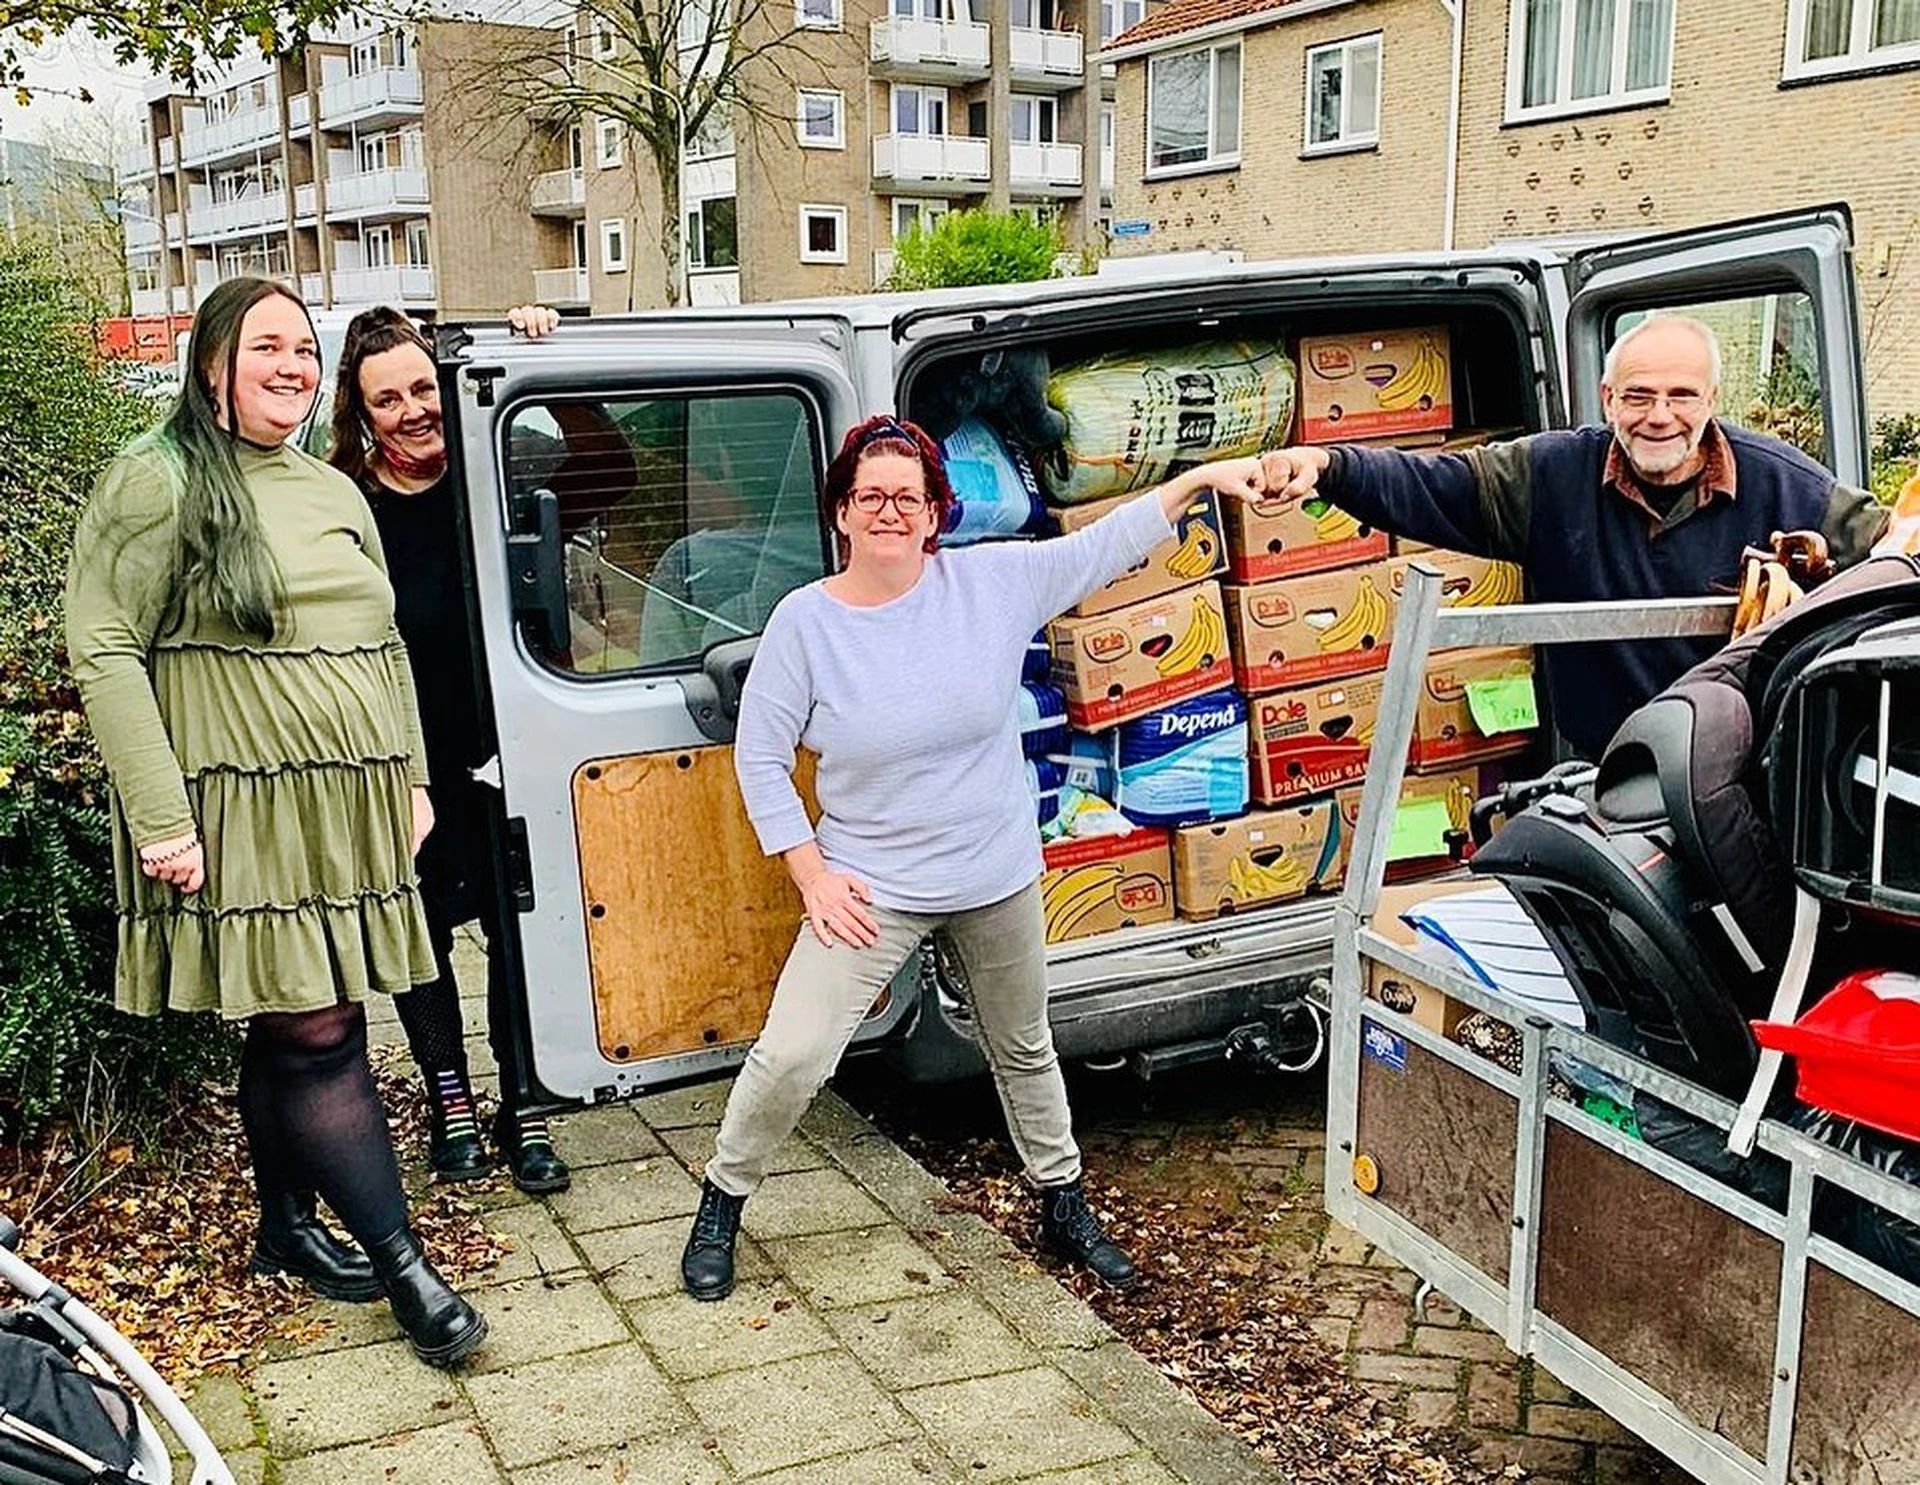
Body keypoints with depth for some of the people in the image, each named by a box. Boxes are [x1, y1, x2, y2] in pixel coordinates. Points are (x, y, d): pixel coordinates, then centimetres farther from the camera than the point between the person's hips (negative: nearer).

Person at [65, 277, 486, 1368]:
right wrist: (159, 816, -16)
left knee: (292, 1029, 14)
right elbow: (105, 651, -11)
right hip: (242, 811, -7)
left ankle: (289, 1226, 30)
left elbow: (388, 649, 22)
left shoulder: (335, 494, 17)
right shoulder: (160, 481, -5)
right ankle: (403, 1265, 3)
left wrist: (411, 779, 17)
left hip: (347, 805, 7)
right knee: (319, 1034, -6)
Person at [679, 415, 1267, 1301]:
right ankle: (721, 1203, 19)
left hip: (998, 882, 3)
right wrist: (812, 875, -12)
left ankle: (1064, 1207, 42)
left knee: (1024, 1051, 21)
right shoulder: (804, 620, -12)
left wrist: (1201, 478, -9)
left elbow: (1103, 546, -2)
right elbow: (760, 756, -7)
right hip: (869, 888, -2)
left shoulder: (994, 580, -9)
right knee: (791, 1056, -7)